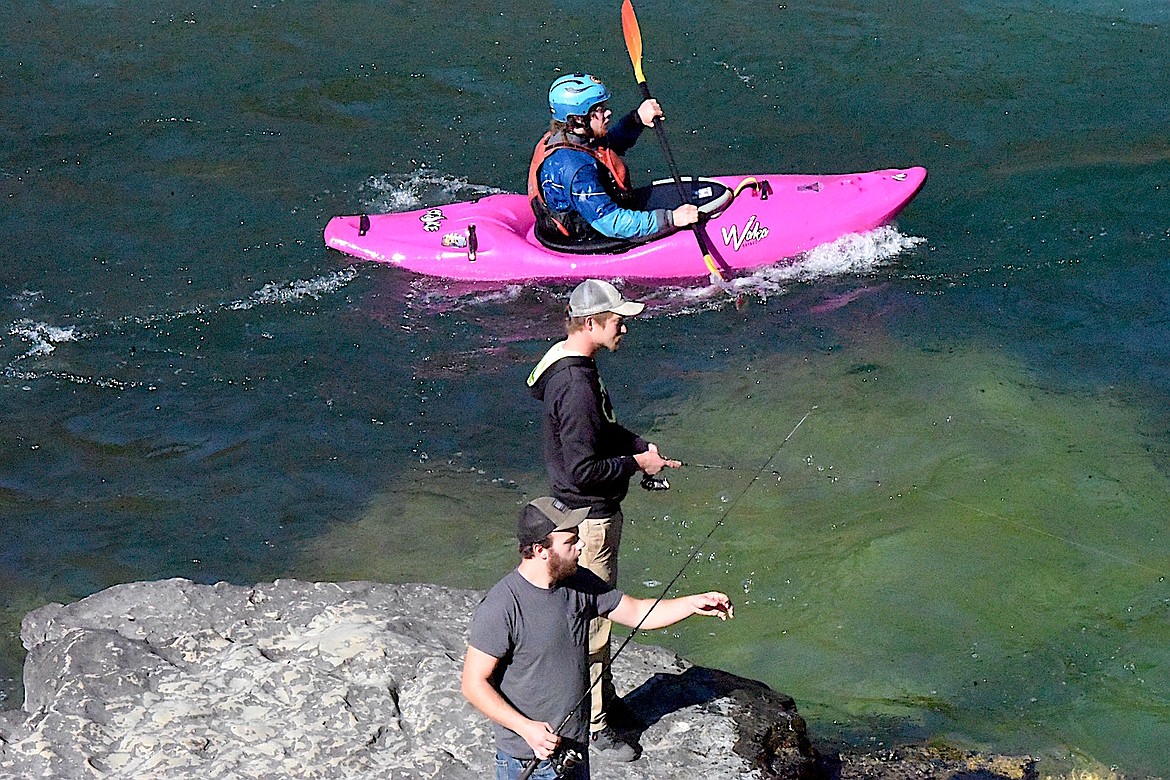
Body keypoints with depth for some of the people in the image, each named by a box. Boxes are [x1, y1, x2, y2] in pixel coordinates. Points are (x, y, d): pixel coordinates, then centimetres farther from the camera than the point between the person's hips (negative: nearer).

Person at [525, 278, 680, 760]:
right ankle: (592, 724, 12)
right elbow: (583, 470, -28)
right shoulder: (576, 385, -29)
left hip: (597, 510, 11)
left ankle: (603, 695, 39)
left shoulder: (572, 363, 4)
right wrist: (636, 464, -16)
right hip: (588, 516, -11)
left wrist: (640, 446, 5)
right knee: (591, 618, 1)